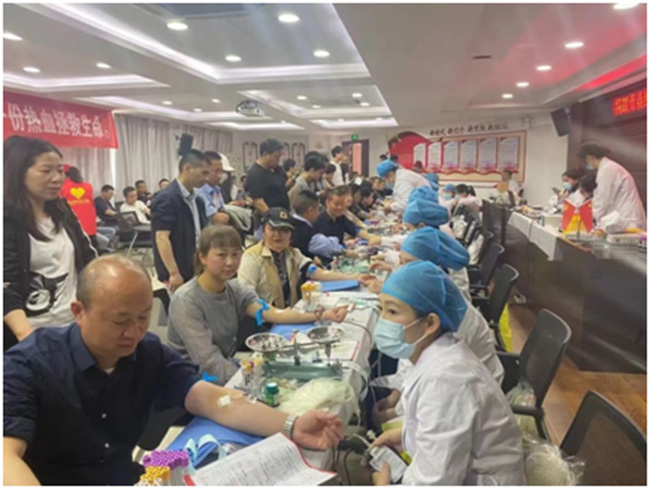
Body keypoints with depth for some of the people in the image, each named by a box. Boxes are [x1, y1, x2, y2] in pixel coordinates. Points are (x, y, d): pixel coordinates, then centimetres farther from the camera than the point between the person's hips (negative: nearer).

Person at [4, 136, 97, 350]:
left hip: (74, 324, 6)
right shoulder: (8, 220, -12)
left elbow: (88, 257, 12)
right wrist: (26, 336, -32)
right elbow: (6, 287, -19)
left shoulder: (62, 212, 7)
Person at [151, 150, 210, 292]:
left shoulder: (197, 200, 11)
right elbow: (161, 238, -21)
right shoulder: (166, 199, -15)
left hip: (196, 271, 8)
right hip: (179, 274, -8)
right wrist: (174, 273, -25)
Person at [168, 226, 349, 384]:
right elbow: (209, 361, -24)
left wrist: (320, 316, -30)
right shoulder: (186, 301, -20)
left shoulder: (235, 289, -2)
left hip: (227, 369, 6)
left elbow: (274, 314, -17)